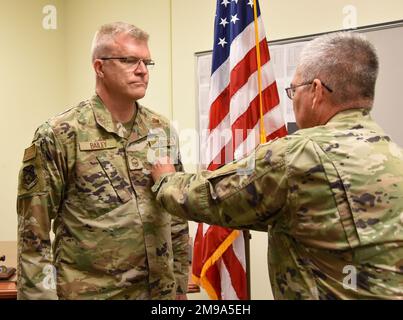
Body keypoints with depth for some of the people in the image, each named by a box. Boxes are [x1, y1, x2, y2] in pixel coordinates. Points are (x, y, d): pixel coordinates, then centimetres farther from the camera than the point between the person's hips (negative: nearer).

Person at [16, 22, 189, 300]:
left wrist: (180, 284, 9)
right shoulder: (59, 135, -11)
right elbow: (34, 233, -10)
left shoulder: (162, 130, 3)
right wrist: (40, 295, -11)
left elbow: (177, 216, 9)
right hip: (89, 291, -4)